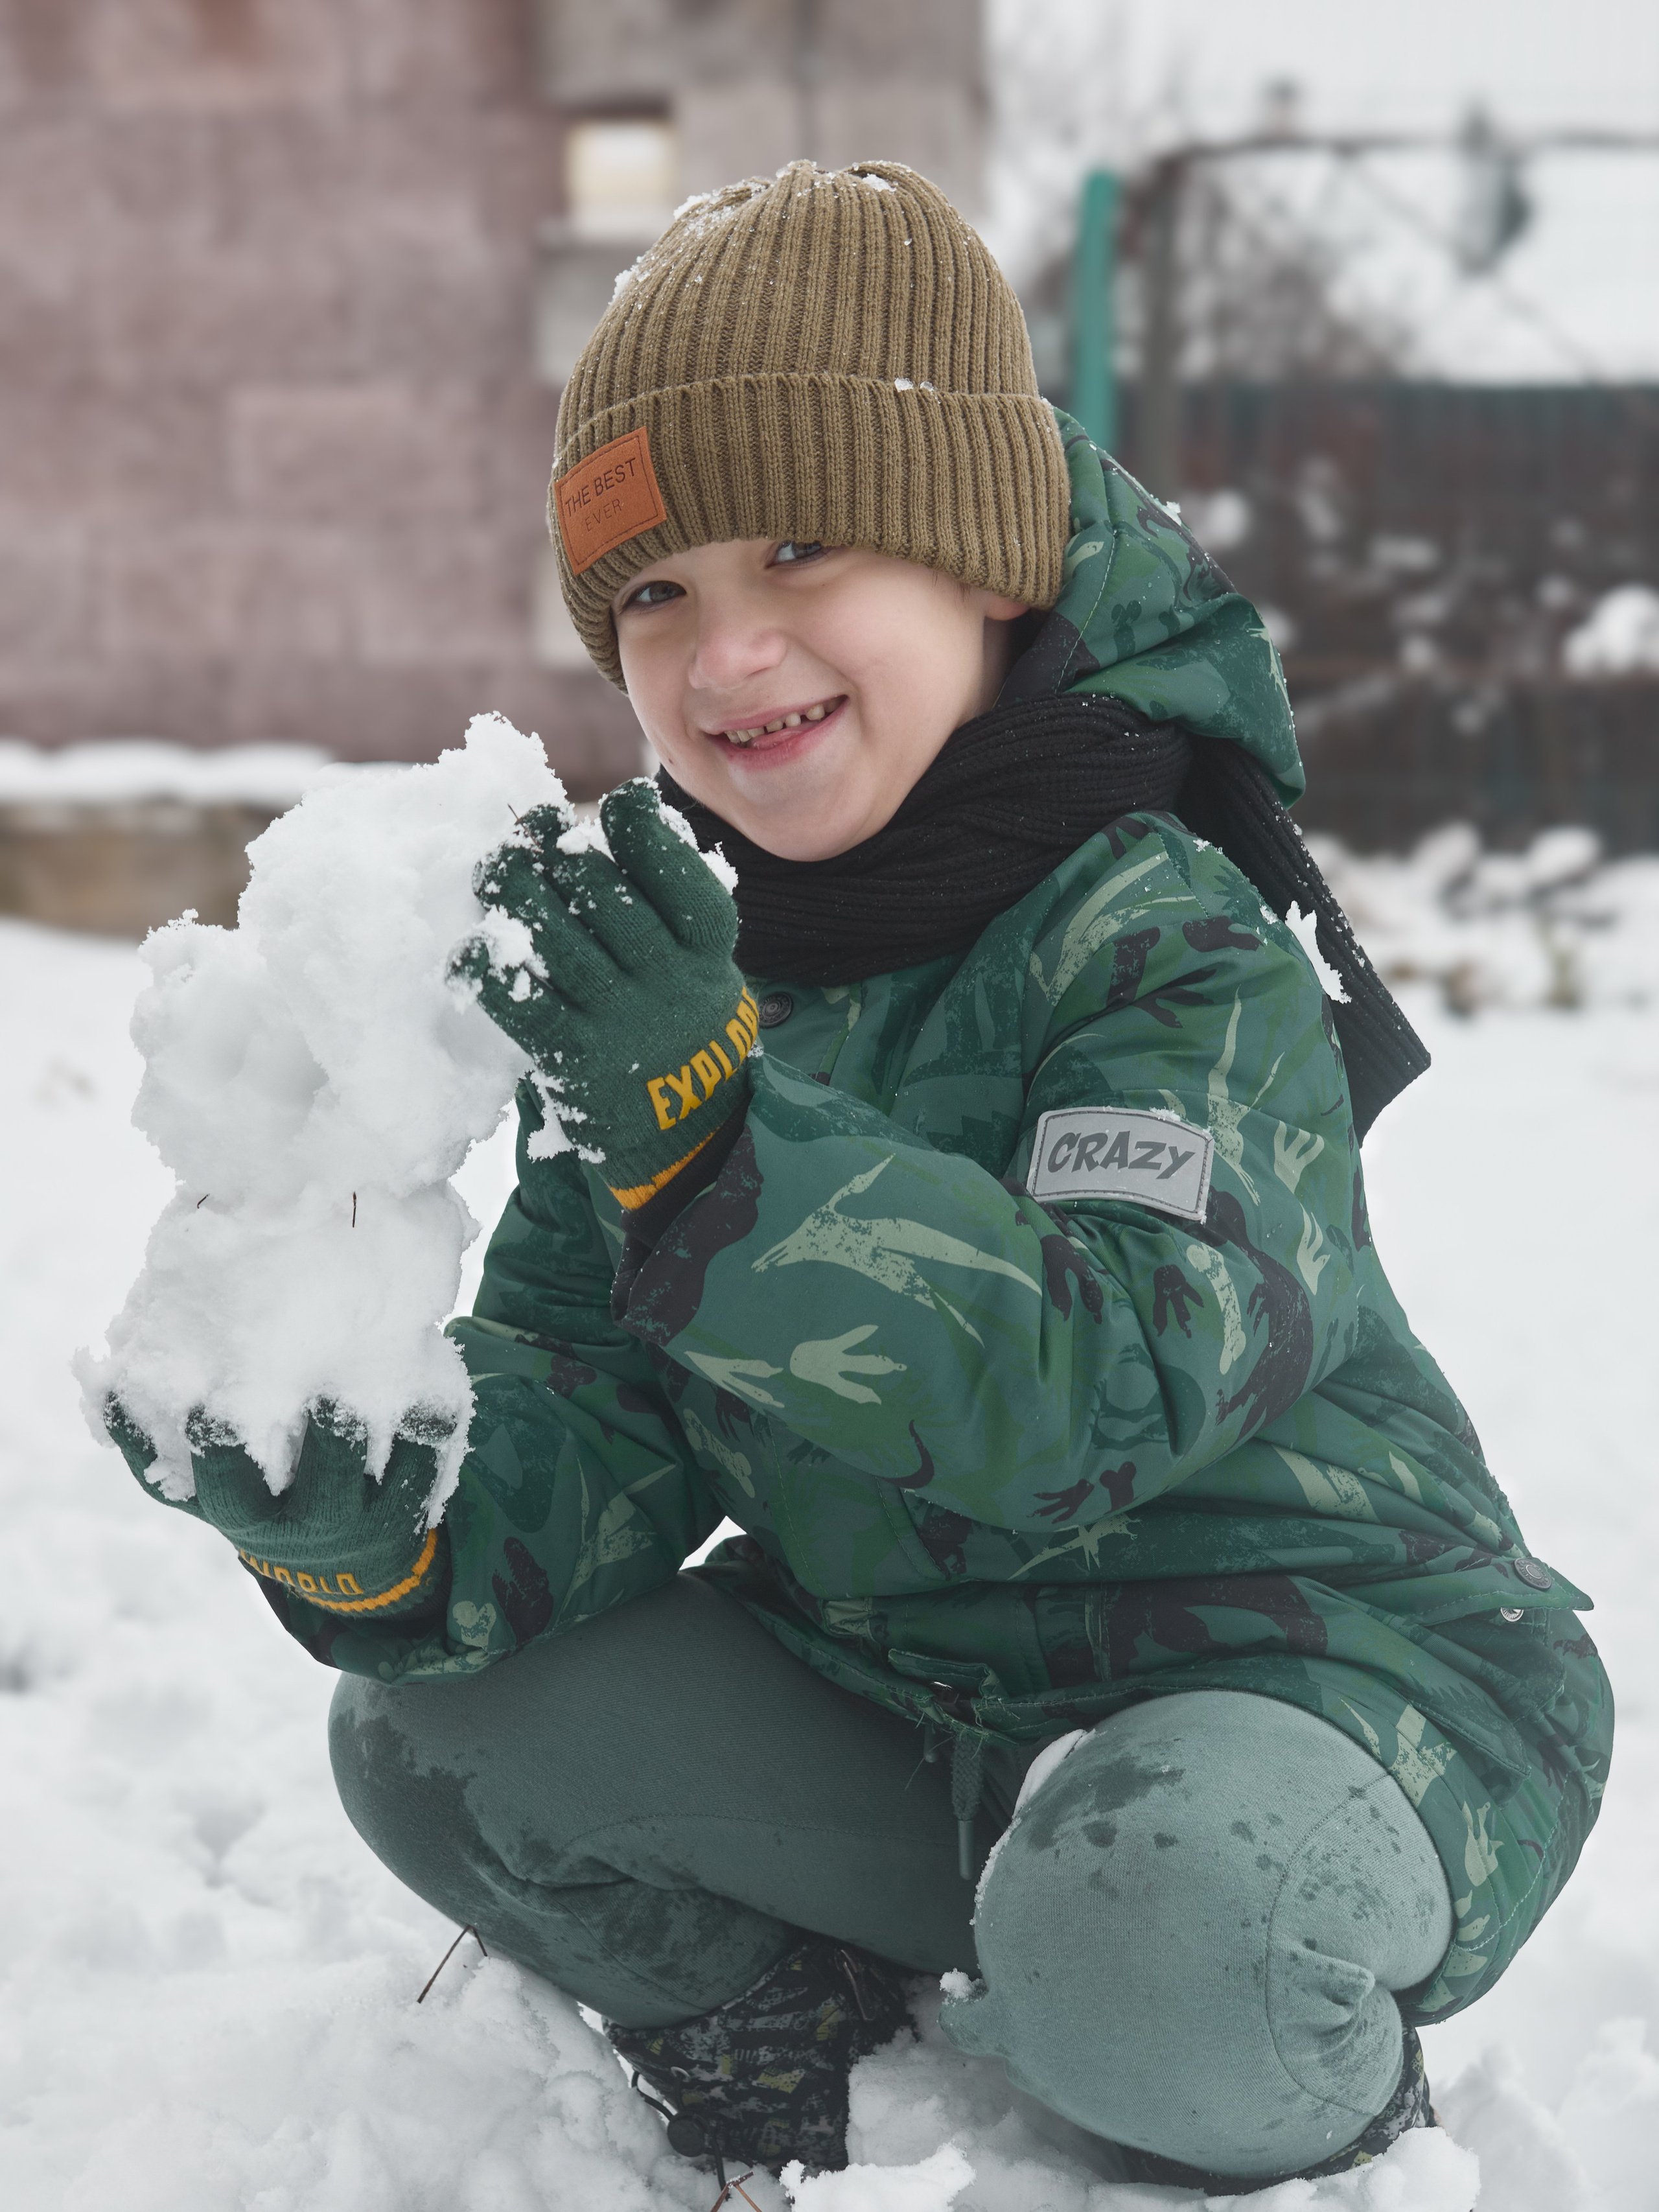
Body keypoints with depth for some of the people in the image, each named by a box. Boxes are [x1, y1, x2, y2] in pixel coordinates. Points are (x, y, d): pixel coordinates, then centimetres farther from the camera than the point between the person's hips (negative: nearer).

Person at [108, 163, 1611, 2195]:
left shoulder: (1172, 941, -22)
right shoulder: (665, 952, 0)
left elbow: (1096, 1402, -37)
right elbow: (587, 1401, -5)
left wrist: (720, 1132, -48)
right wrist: (391, 1544, -27)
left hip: (1320, 1669, -6)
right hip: (900, 1686, 6)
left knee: (1147, 1925, -37)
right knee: (435, 1742, -7)